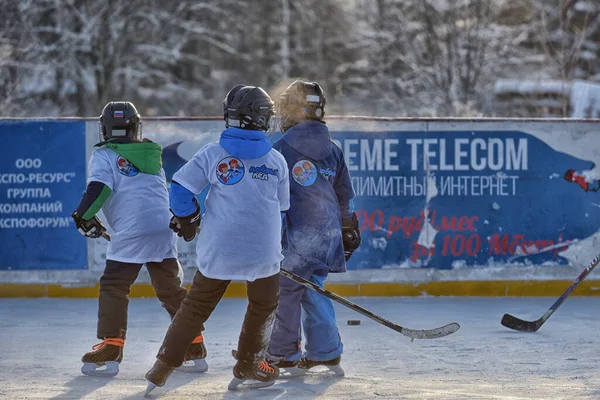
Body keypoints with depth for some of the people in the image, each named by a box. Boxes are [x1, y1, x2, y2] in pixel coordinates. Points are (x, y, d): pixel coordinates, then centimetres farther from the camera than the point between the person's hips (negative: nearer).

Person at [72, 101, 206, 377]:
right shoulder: (152, 154, 24)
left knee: (114, 286, 1)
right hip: (165, 229, 6)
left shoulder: (104, 155, 5)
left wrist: (83, 215, 0)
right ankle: (195, 348, 15)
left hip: (132, 231, -6)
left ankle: (110, 350, -7)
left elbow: (100, 186, -10)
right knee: (171, 287, 15)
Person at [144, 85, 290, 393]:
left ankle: (162, 369, 12)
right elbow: (282, 210, 12)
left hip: (217, 251, 1)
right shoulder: (277, 161, 2)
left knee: (196, 307, 12)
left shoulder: (212, 154, -4)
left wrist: (189, 221, 15)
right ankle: (247, 368, 27)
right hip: (264, 253, -1)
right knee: (264, 306, 22)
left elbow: (180, 189, -3)